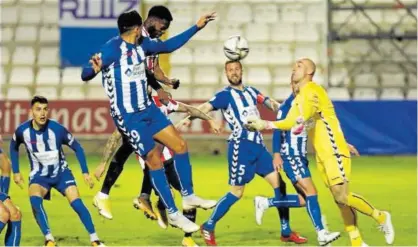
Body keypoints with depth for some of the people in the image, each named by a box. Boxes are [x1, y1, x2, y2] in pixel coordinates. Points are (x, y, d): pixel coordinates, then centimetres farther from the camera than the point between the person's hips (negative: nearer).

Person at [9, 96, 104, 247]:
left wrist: (85, 172, -8)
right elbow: (14, 147, 7)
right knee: (34, 199, -29)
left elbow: (77, 147, -7)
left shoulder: (57, 129, -23)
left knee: (76, 203, -17)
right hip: (39, 175, 1)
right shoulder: (23, 130, -18)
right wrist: (16, 172, 6)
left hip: (61, 172, 0)